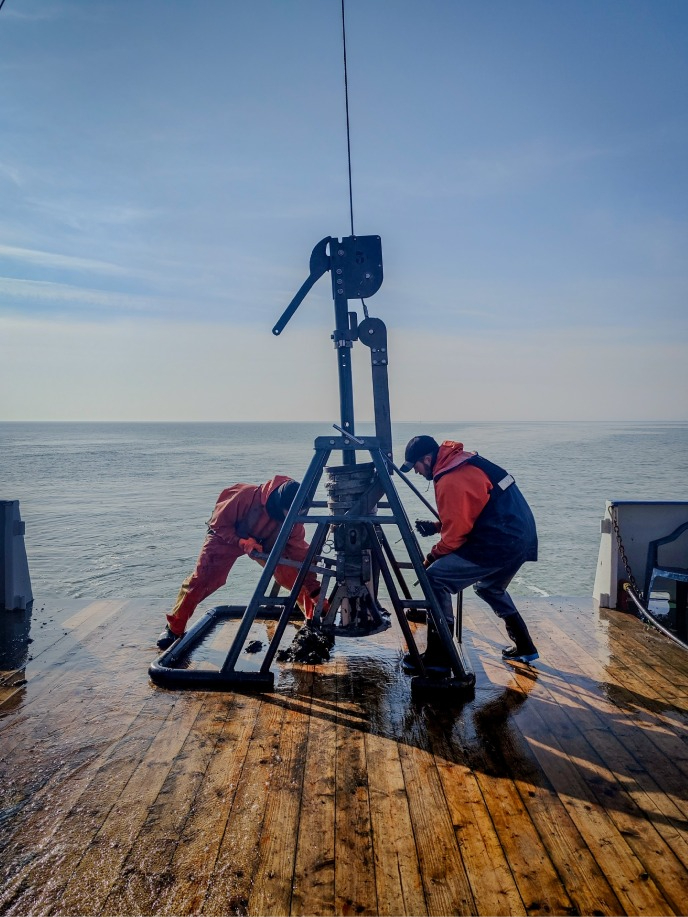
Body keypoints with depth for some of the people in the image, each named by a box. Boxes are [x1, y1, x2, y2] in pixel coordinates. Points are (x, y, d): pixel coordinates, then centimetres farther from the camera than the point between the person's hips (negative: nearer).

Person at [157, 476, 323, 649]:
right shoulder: (246, 496, -39)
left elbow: (301, 554, -21)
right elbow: (218, 523, -23)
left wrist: (315, 591, -24)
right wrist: (241, 541, -35)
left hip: (266, 543, 3)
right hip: (227, 536, -2)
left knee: (297, 578, -9)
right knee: (201, 578, -14)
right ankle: (174, 628, 4)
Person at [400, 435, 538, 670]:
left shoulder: (450, 481, -16)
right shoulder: (464, 462, 14)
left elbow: (456, 533, -13)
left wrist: (432, 557, 2)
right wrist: (437, 526, 16)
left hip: (499, 543, -10)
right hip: (523, 538, 10)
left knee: (435, 578, -8)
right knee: (489, 587, 32)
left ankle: (437, 657, -3)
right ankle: (524, 648, 39)